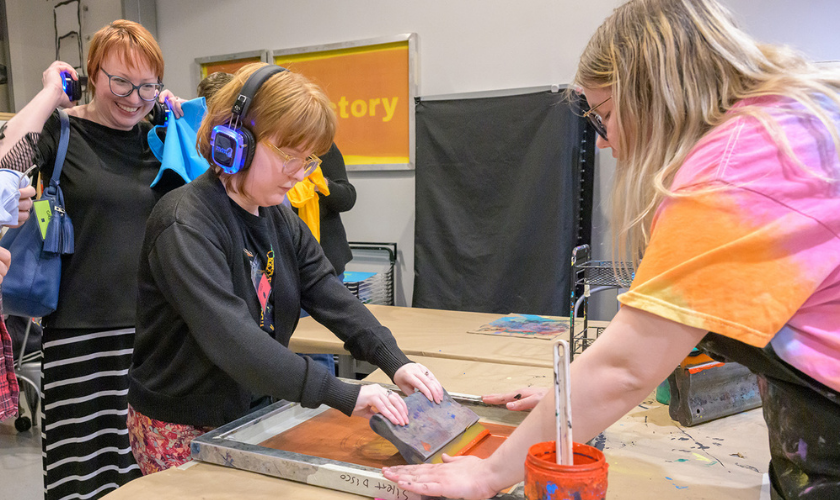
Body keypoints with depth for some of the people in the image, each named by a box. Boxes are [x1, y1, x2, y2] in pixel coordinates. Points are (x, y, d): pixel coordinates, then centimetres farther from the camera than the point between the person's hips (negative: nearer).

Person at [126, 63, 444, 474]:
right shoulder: (185, 225, -24)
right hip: (181, 432, -6)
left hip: (250, 416, 7)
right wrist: (342, 395, -40)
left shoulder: (280, 219, 3)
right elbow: (231, 339, -35)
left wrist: (394, 362, -20)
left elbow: (330, 295, -6)